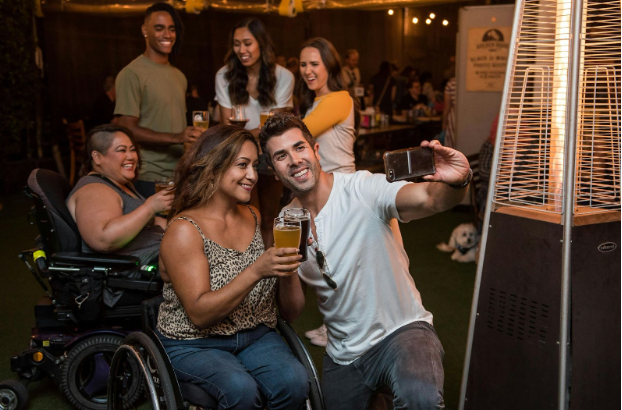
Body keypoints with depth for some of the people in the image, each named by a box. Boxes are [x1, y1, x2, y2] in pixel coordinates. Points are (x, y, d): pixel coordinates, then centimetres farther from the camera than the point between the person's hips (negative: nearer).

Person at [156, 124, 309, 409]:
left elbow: (281, 301, 8)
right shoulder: (184, 230, -12)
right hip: (193, 344, -4)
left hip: (255, 335, 5)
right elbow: (199, 314, -20)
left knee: (295, 382, -23)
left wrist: (287, 265, -13)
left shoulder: (254, 217, 5)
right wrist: (256, 271, -29)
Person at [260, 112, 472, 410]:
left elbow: (431, 198, -31)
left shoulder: (362, 190, -15)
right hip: (342, 355, 6)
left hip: (401, 330, -5)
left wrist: (457, 182, -54)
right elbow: (291, 313, 2)